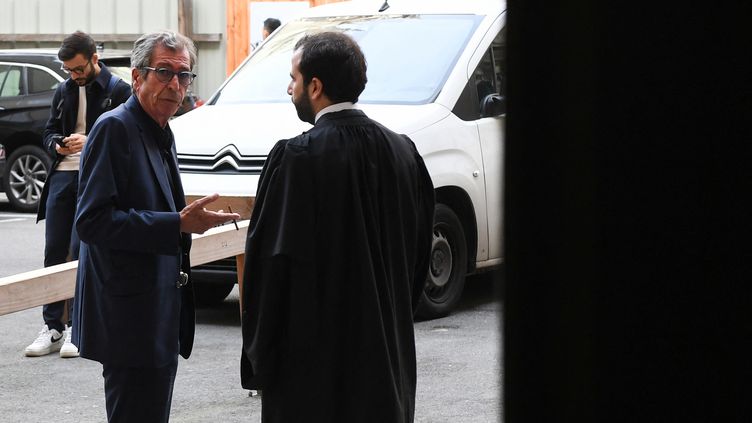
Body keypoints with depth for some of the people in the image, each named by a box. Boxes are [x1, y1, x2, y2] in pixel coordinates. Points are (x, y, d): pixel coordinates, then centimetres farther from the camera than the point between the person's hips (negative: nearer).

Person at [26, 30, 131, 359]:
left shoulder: (118, 91, -1)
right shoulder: (63, 91, 16)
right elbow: (49, 132, 20)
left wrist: (90, 142, -19)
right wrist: (59, 146, -3)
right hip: (63, 175, 5)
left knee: (81, 253, -8)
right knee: (54, 252, 3)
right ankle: (52, 328, 8)